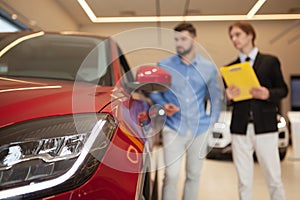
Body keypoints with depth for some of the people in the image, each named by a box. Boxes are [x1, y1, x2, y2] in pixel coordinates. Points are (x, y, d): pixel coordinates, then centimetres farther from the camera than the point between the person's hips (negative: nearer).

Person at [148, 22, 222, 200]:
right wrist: (163, 106, -11)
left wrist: (212, 122, 5)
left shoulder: (209, 68, 6)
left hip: (200, 129, 3)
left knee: (194, 175, 12)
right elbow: (153, 92, 8)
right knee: (171, 175, -9)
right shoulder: (164, 65, 0)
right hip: (173, 127, -2)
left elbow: (216, 97, 13)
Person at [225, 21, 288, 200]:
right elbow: (225, 100, 11)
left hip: (265, 127, -2)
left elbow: (283, 90, 5)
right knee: (244, 182, 7)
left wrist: (268, 94, -14)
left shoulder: (270, 61, 7)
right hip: (240, 128, 2)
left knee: (274, 179, 3)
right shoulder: (230, 68, 12)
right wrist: (228, 96, -11)